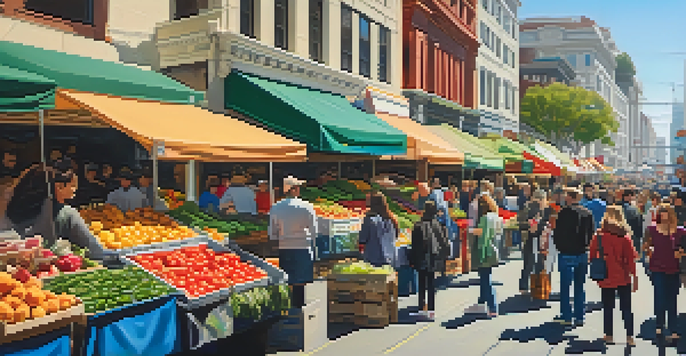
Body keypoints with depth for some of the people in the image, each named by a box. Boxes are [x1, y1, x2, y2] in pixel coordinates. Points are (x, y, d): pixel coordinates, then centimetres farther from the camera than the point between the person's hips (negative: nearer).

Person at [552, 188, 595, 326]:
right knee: (580, 286, 11)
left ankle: (566, 316, 6)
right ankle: (579, 317, 15)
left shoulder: (564, 212, -13)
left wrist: (558, 246, 6)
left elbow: (558, 233, -10)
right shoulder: (587, 213, 4)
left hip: (566, 254, -5)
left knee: (565, 286, 4)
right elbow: (591, 233, 10)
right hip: (582, 253, 5)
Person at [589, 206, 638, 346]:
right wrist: (634, 277, 0)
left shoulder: (598, 237, -9)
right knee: (626, 308, 11)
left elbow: (592, 256, -1)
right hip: (624, 279, -1)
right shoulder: (625, 238, -11)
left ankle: (608, 335, 19)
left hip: (606, 279, 1)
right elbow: (631, 259, -8)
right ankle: (629, 336, 11)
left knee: (607, 308, 13)